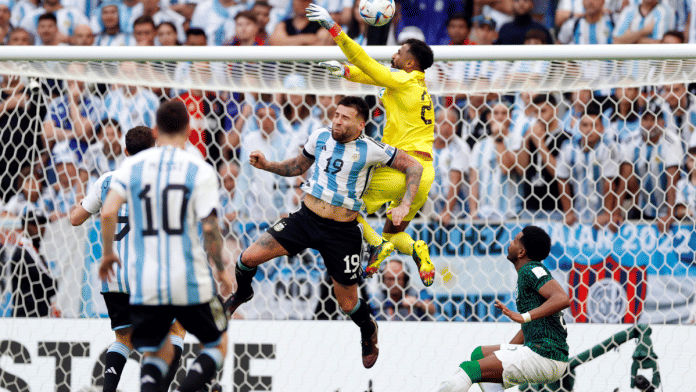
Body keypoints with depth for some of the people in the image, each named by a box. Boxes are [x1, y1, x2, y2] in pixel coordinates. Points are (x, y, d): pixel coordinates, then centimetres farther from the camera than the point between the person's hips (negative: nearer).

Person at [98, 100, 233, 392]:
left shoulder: (132, 166, 3)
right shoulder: (200, 170, -4)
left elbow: (107, 213, -8)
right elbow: (209, 227, -10)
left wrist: (107, 253, 9)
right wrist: (221, 269, 5)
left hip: (145, 283, 2)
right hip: (191, 282, -2)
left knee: (158, 353, 20)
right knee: (217, 345, 17)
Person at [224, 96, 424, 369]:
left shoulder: (370, 150, -12)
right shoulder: (320, 137, 0)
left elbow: (414, 167, -4)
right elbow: (298, 166, 18)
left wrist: (404, 206, -16)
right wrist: (267, 165, 1)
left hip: (342, 232, -3)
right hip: (306, 220, 3)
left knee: (348, 304, 5)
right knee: (249, 258, -9)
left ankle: (369, 333, 40)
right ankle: (242, 293, 26)